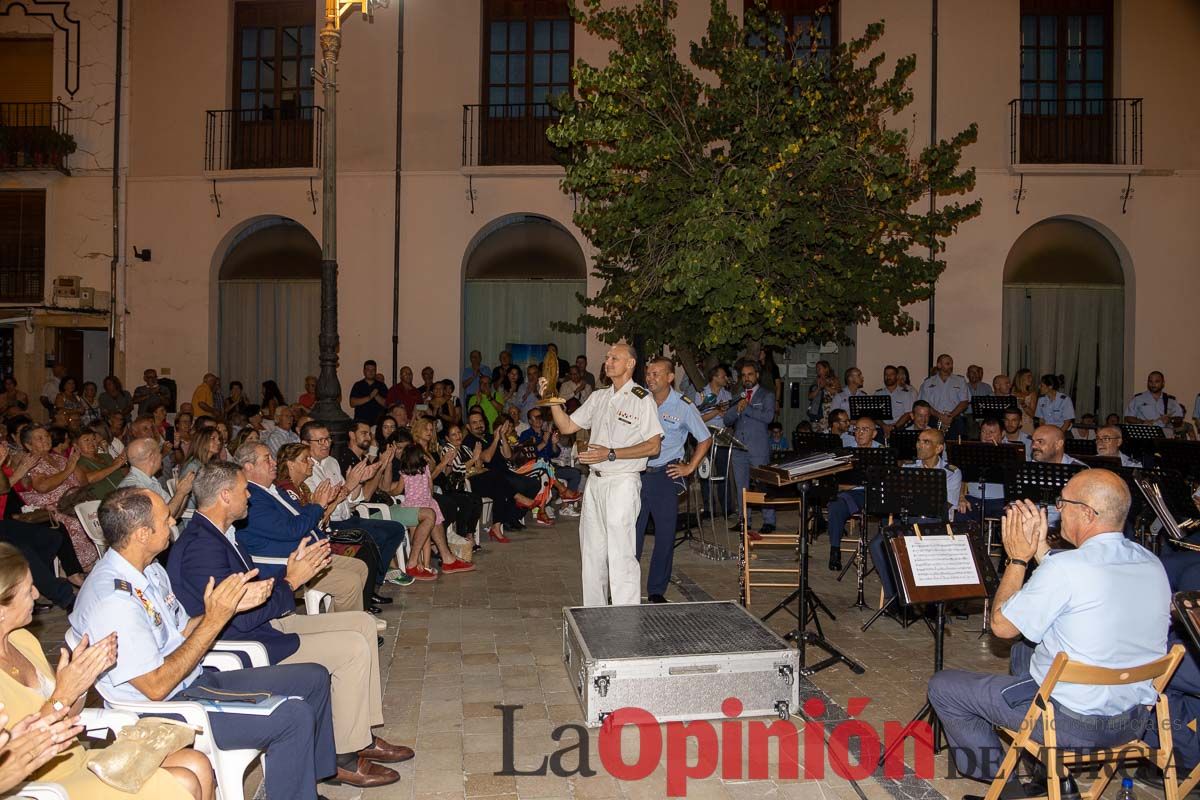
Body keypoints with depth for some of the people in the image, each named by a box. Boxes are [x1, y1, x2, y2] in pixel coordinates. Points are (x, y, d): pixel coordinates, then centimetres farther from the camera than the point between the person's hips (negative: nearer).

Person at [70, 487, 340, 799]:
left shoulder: (150, 569, 5)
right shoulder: (112, 600, -25)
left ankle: (318, 772, 24)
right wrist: (214, 620, -23)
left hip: (195, 680, 10)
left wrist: (233, 605, -4)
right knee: (293, 715, -24)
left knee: (314, 677, 7)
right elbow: (156, 686, -23)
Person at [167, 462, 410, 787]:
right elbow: (242, 617, -25)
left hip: (265, 624, 11)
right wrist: (291, 580, -15)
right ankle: (344, 757, -3)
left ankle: (363, 735, 11)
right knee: (354, 648, -18)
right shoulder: (201, 545, -23)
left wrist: (293, 571, -1)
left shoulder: (221, 534, 9)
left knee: (363, 623, 6)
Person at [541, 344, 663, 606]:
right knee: (592, 552, 14)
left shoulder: (642, 399, -7)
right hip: (595, 482, 8)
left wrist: (611, 454, -18)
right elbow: (567, 427, 16)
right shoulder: (598, 397, 15)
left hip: (623, 483, -7)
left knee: (620, 555, -9)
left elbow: (653, 446, -11)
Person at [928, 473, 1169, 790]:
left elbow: (1001, 625, -13)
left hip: (1073, 723, -8)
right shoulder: (1152, 565, -3)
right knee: (1022, 652, 33)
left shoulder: (1066, 567, -26)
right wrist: (1040, 548, 11)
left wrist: (1018, 558, -3)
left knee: (942, 686, 4)